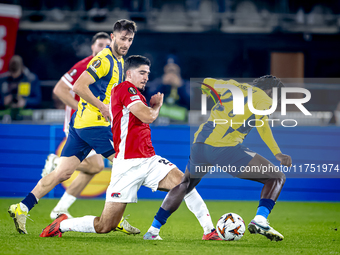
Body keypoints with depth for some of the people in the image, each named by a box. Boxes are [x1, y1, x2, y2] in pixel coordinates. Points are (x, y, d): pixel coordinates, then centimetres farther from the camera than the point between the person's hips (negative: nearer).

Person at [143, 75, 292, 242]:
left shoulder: (232, 86, 25)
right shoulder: (263, 98, 8)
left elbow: (204, 83, 36)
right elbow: (261, 124, -9)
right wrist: (278, 154, -13)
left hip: (199, 146, 6)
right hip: (226, 149, -6)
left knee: (184, 185, 33)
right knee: (277, 178, 6)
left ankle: (153, 229, 26)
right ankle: (259, 220, -16)